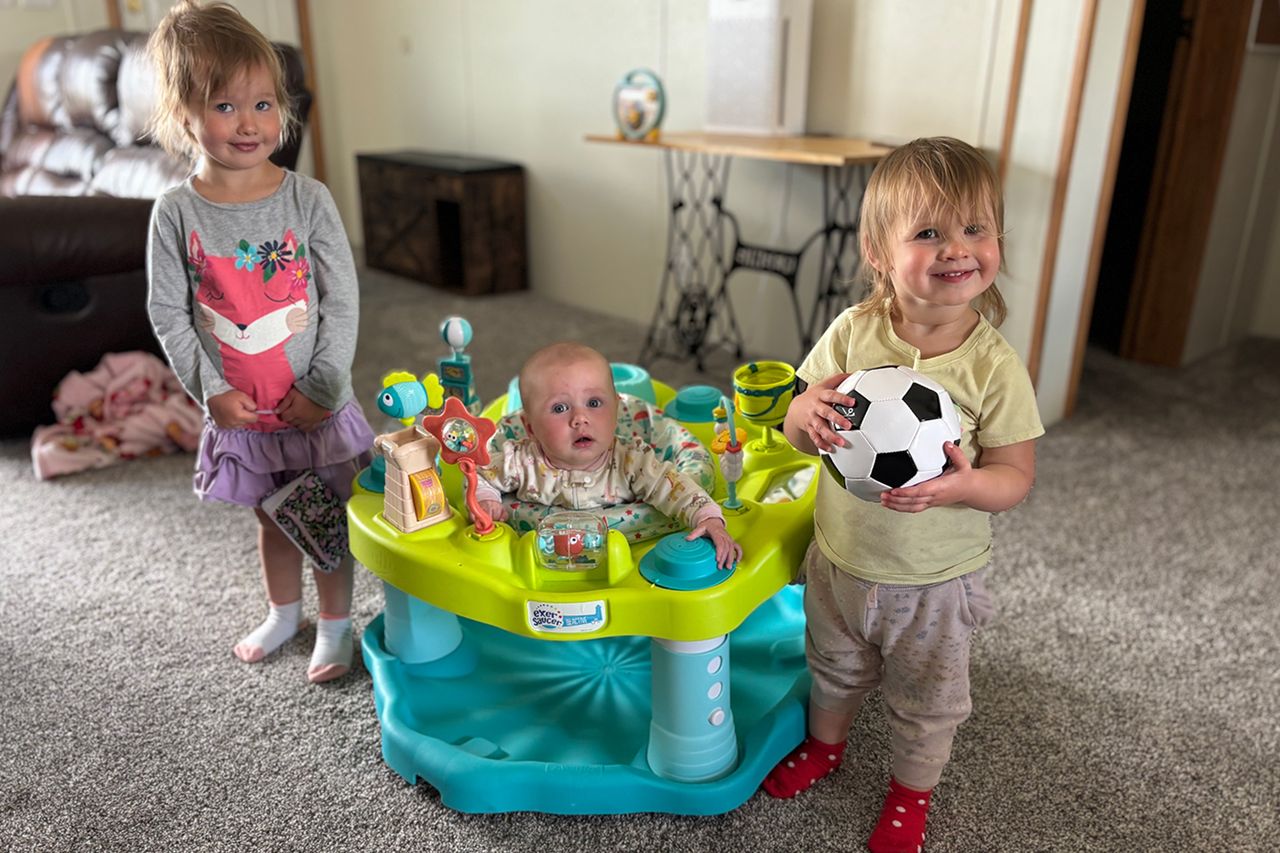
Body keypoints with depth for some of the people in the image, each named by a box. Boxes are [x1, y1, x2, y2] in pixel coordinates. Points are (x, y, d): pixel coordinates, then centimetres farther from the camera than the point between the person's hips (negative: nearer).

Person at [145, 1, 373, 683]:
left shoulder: (307, 199, -10)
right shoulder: (176, 212, -6)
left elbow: (343, 301, -9)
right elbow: (168, 314, -2)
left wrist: (321, 386, -12)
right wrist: (210, 389, -9)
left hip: (315, 404, -2)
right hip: (238, 410, 2)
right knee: (272, 520, 20)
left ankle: (334, 626, 30)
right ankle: (284, 613, 43)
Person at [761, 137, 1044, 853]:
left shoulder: (993, 365, -20)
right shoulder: (852, 333, -14)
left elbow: (1016, 476, -14)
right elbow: (799, 432, -5)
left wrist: (965, 485, -36)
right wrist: (807, 415, -29)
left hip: (936, 582, -2)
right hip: (839, 559, 3)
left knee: (927, 700, 21)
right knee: (835, 669, 28)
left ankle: (912, 792, 49)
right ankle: (827, 742, 58)